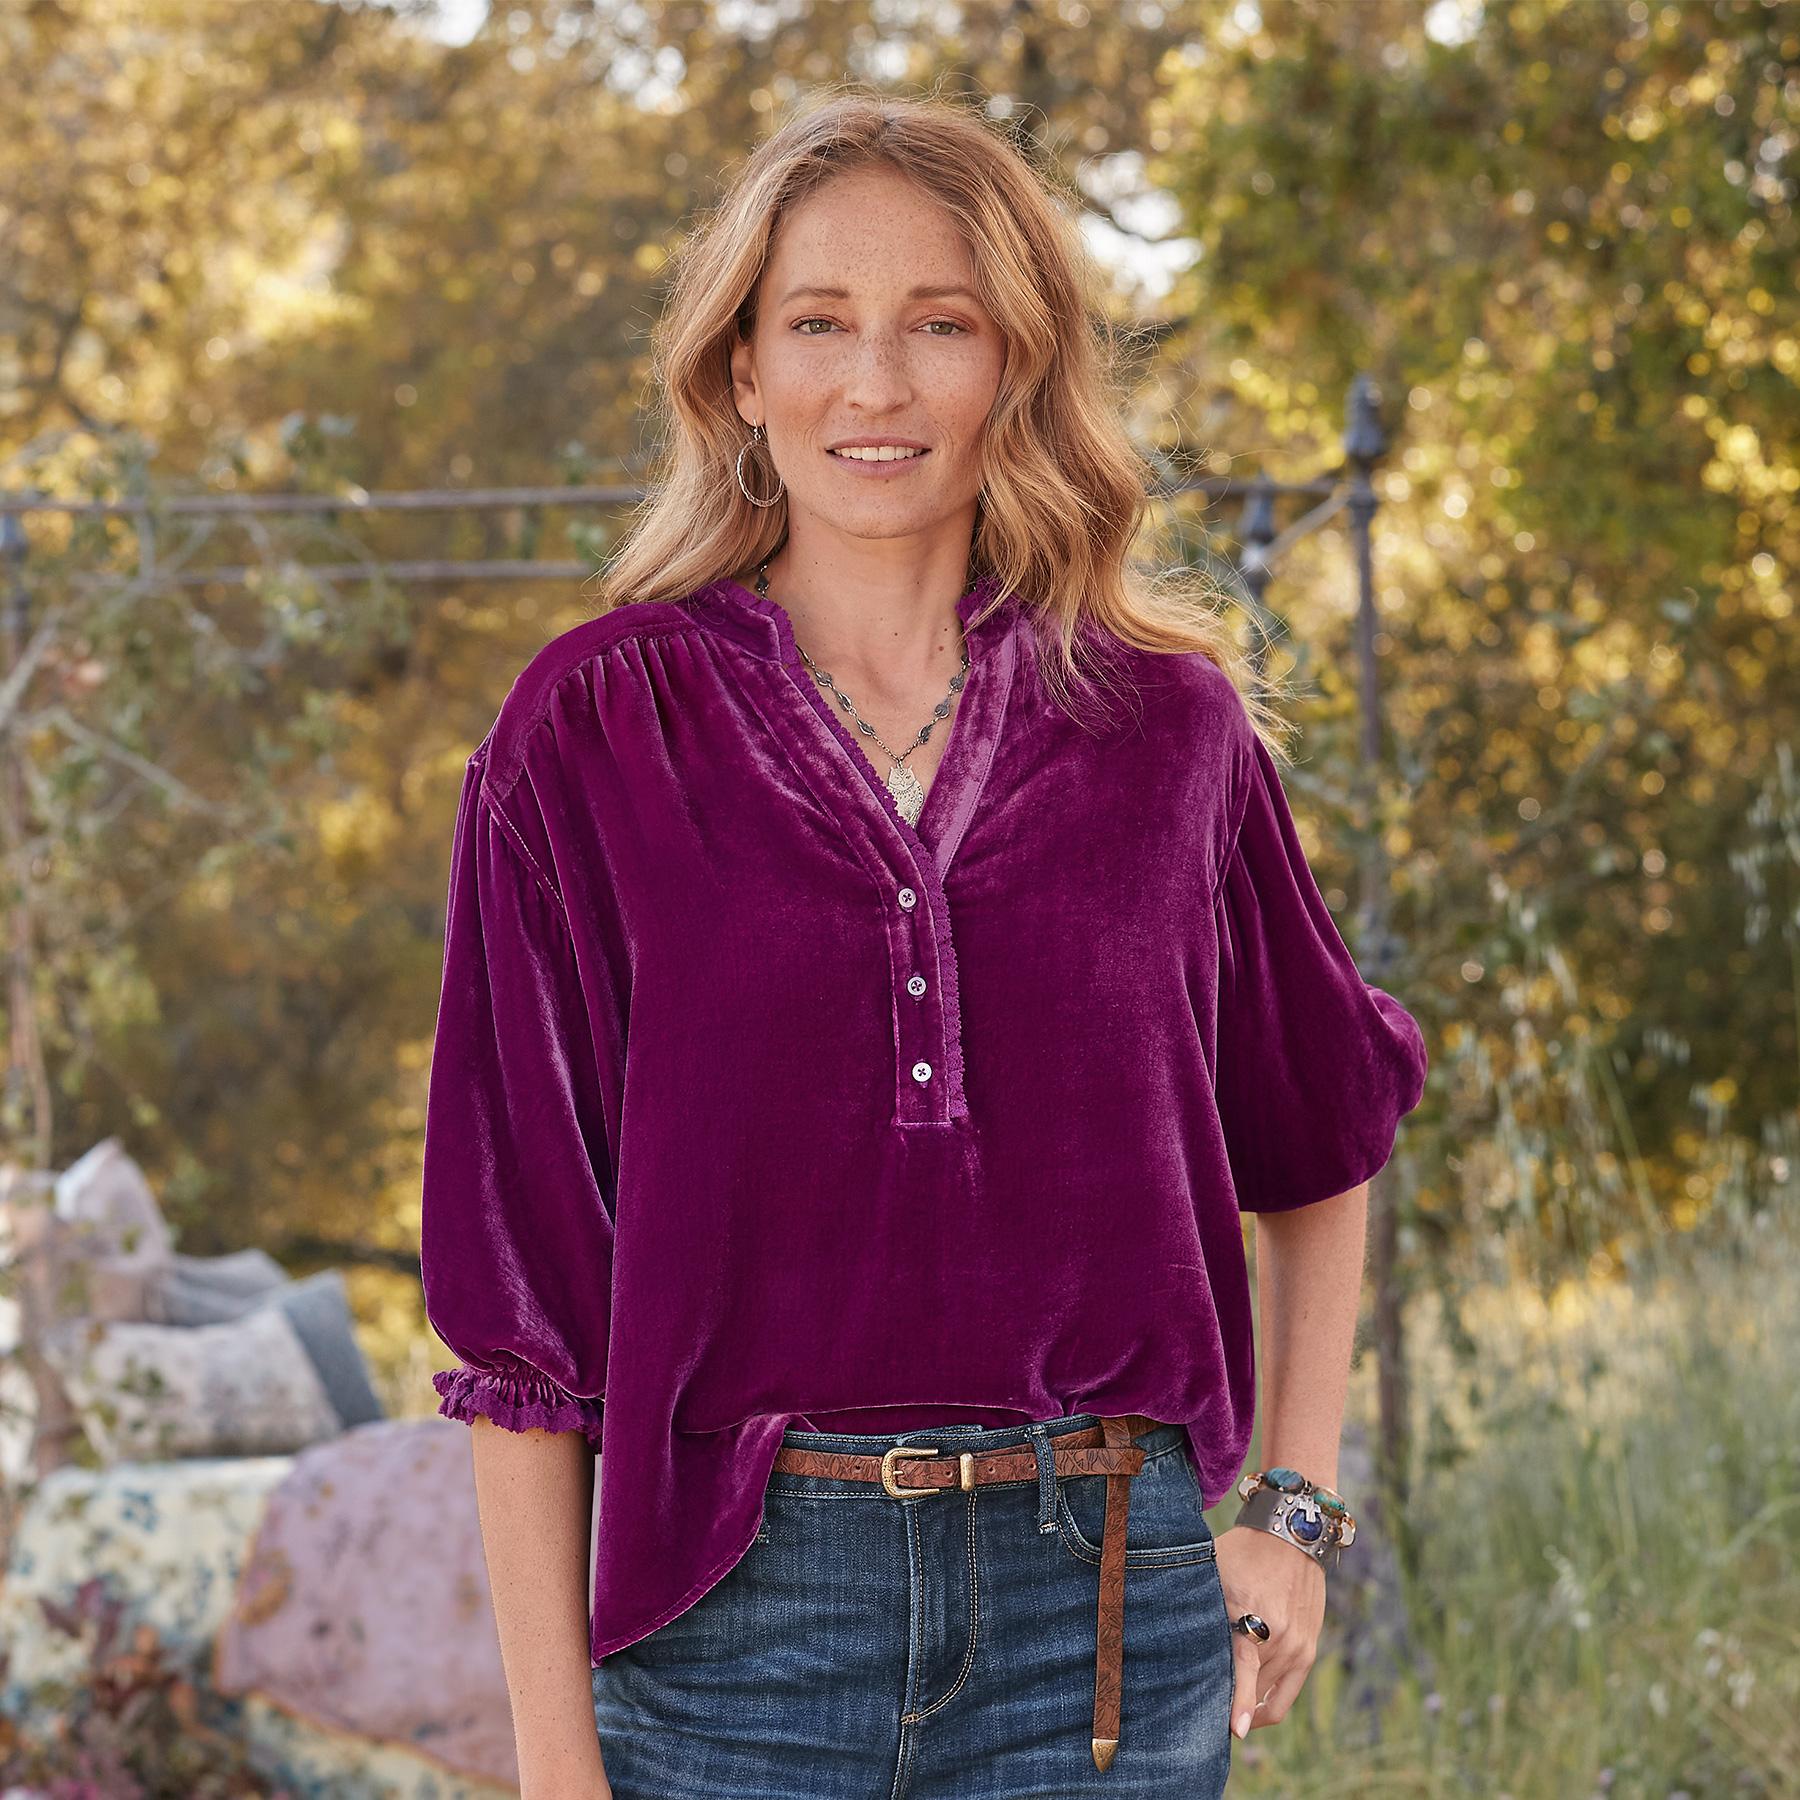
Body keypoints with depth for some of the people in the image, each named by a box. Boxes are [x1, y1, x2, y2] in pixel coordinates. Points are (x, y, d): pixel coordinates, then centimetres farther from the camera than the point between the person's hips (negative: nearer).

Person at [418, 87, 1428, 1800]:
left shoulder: (1169, 726, 4)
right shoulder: (592, 734, -2)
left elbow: (1321, 1137, 20)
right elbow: (514, 1270, -3)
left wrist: (1295, 1511, 12)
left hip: (1106, 1613, 2)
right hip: (734, 1609, -1)